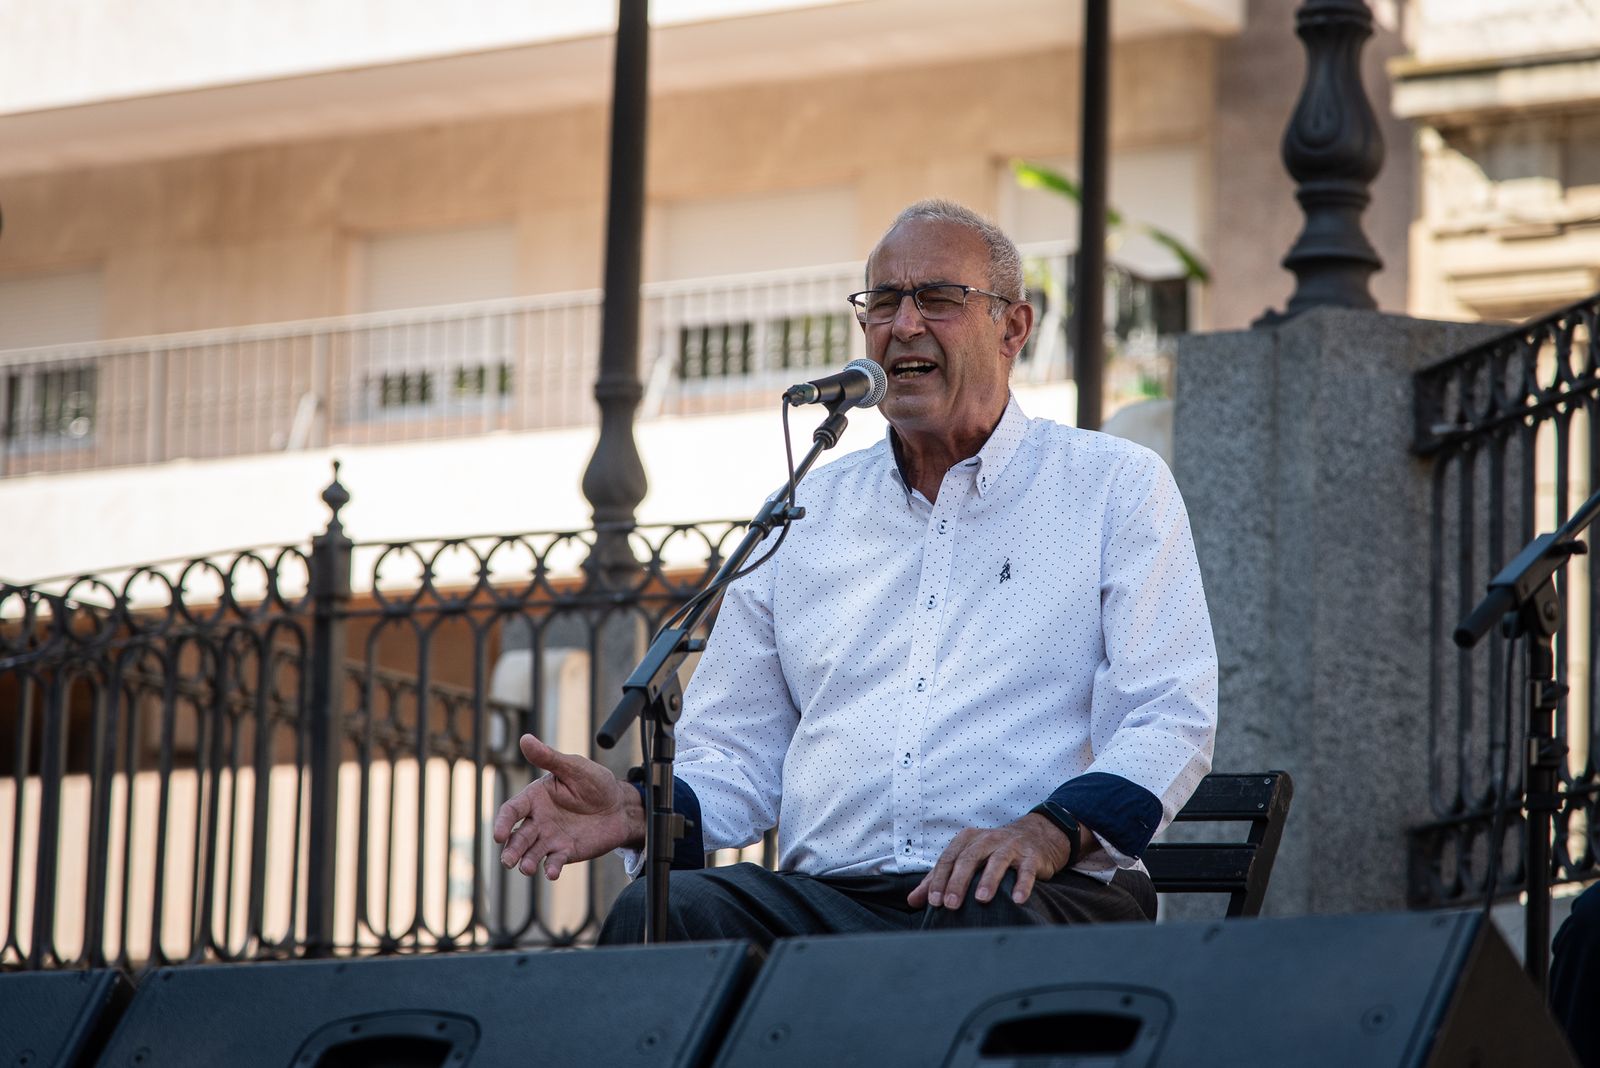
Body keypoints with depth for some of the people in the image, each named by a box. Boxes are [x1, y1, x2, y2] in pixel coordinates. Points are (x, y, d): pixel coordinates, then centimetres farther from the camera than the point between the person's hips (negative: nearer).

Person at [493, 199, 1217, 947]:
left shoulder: (1115, 486, 13)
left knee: (989, 923, -40)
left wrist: (1052, 829, -20)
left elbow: (1171, 718, 1)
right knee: (658, 911, -29)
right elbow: (738, 756, 22)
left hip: (1037, 895, -3)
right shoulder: (808, 514, 24)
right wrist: (643, 813, -4)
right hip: (823, 898, 3)